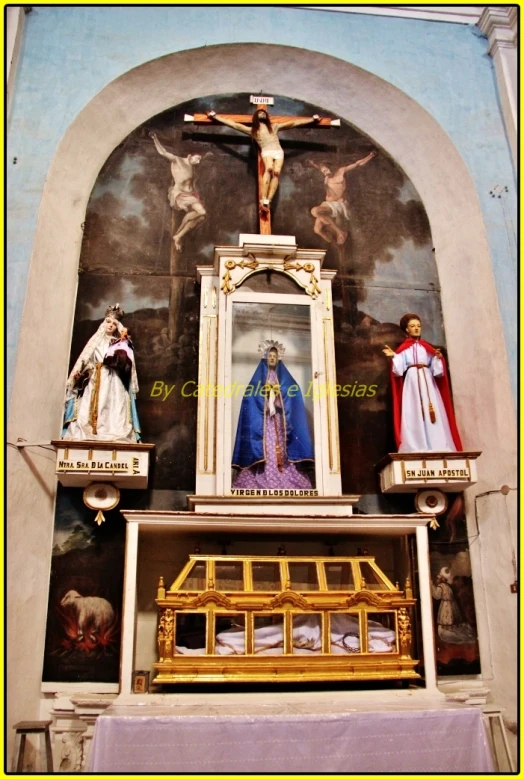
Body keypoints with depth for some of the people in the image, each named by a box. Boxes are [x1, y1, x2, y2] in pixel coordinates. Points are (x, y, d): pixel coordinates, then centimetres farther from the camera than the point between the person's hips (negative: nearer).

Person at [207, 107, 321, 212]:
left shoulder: (274, 127, 31)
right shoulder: (252, 130, 25)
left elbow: (293, 123, 31)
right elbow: (235, 125, 23)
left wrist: (313, 119, 31)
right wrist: (215, 116, 21)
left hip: (278, 151, 2)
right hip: (266, 151, -2)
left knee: (276, 172, -27)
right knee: (269, 168, -34)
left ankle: (268, 202, -37)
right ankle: (263, 200, -43)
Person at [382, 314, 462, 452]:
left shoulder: (427, 347, 16)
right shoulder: (403, 348, 9)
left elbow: (436, 369, 10)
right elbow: (398, 368, -2)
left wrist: (439, 358, -9)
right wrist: (393, 356, -16)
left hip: (428, 382, 3)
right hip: (412, 383, -3)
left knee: (433, 413, -6)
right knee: (414, 415, -11)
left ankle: (437, 448, -7)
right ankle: (417, 449, -15)